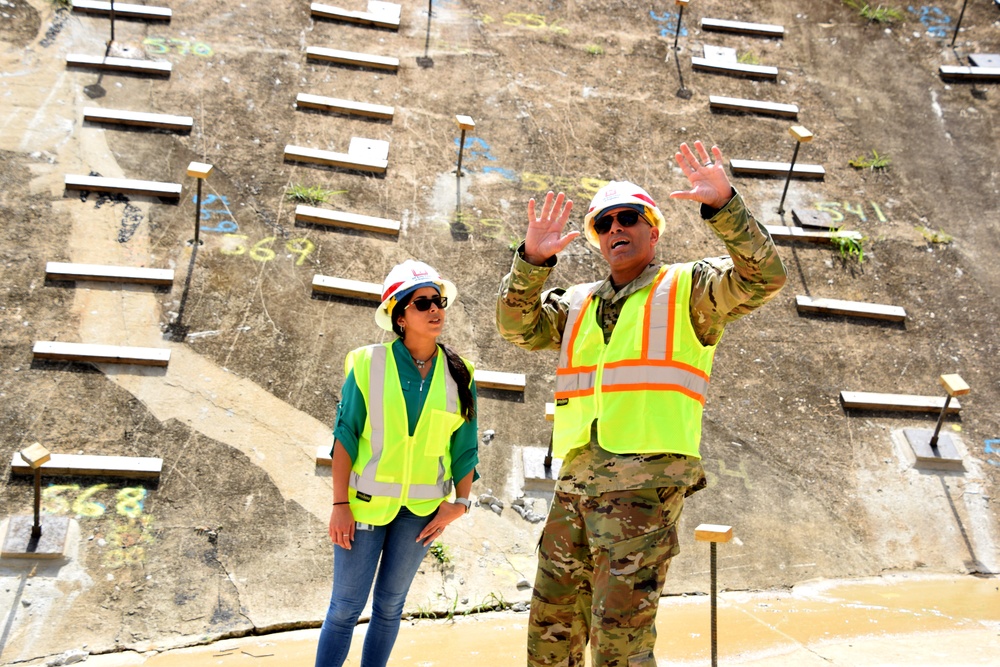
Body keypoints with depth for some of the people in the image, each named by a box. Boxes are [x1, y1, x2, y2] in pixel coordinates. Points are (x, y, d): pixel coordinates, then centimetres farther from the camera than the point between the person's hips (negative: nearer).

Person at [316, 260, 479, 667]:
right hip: (366, 501, -2)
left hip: (422, 507, 3)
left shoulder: (458, 375, -1)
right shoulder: (368, 364, -8)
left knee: (390, 604, 15)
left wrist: (460, 502, -2)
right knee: (346, 606, 3)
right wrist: (340, 504, -10)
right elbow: (345, 435, -7)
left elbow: (465, 445, 4)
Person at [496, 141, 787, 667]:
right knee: (551, 624, 16)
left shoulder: (688, 289, 4)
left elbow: (763, 278, -11)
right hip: (576, 482, 6)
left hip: (645, 483, -6)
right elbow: (517, 325, 7)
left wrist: (723, 205, -23)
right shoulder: (577, 304, 18)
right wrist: (533, 260, -7)